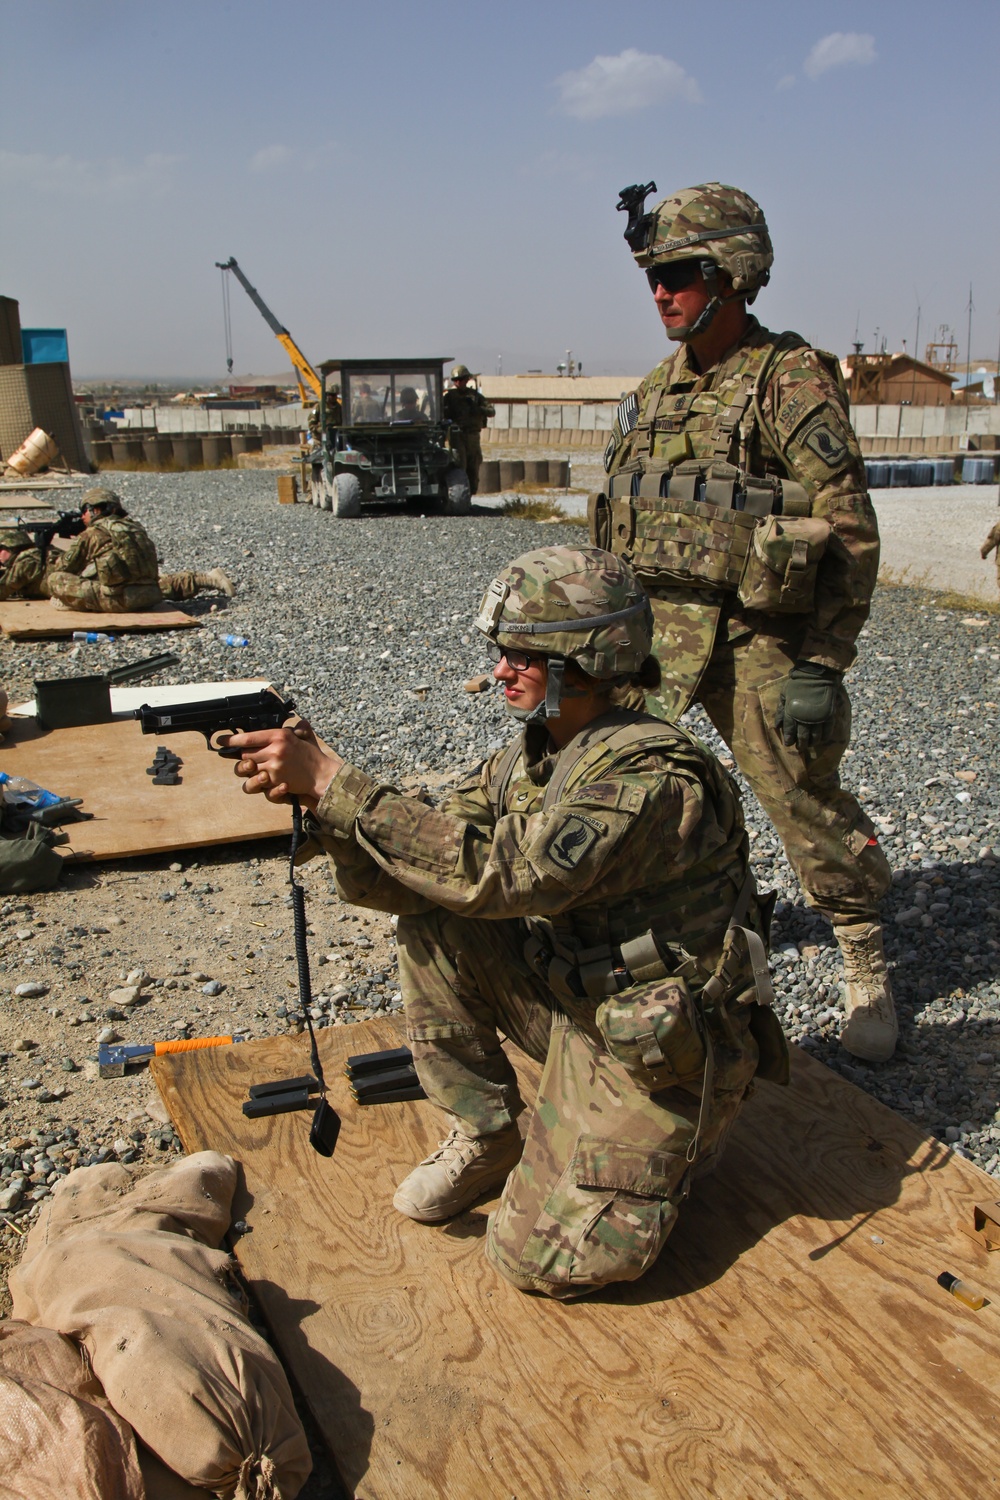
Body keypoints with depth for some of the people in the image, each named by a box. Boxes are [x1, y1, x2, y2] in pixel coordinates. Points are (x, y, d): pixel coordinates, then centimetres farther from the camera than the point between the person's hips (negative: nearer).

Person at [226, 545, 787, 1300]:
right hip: (571, 1001, 7)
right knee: (432, 920, -8)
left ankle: (666, 1146, 14)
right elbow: (406, 878, -4)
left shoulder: (653, 775, -27)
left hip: (664, 1045, -7)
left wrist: (333, 783, -34)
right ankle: (486, 1136, 7)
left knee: (545, 1260, -15)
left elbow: (500, 870, -36)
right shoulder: (526, 758, 0)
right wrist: (315, 790, -21)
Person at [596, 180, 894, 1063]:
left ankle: (868, 968, 23)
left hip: (761, 639, -6)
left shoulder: (791, 381, -10)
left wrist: (823, 666, -17)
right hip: (655, 628, 6)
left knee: (806, 803, 3)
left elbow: (849, 532, -13)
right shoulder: (658, 389, 12)